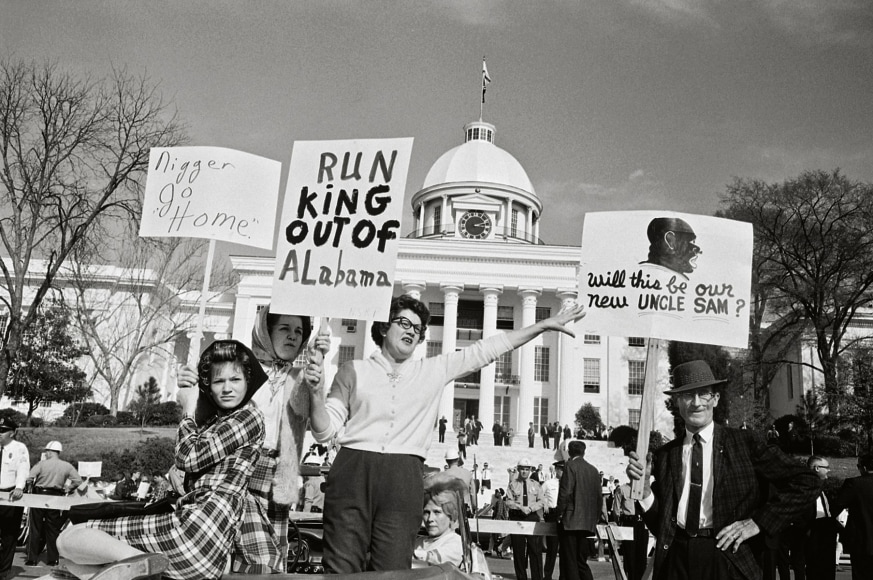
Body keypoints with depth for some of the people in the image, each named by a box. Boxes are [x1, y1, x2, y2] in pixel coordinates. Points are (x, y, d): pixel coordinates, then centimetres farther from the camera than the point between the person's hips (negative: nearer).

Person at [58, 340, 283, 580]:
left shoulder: (249, 416, -5)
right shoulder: (214, 419, 22)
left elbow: (187, 457, -7)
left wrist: (189, 409, 5)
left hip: (203, 525, -10)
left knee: (68, 539, -5)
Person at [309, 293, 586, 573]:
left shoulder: (435, 370, 16)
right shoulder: (354, 371, 11)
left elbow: (487, 349, 15)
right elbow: (325, 430, 8)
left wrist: (545, 324, 13)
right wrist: (316, 393, -12)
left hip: (404, 479, 1)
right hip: (353, 470, -1)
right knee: (341, 570, -4)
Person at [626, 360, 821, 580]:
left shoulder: (745, 443, -3)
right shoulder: (665, 455, 5)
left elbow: (808, 483, -5)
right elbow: (660, 525, 7)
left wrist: (758, 522, -8)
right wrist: (644, 487, -9)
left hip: (727, 558, -2)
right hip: (676, 558, 2)